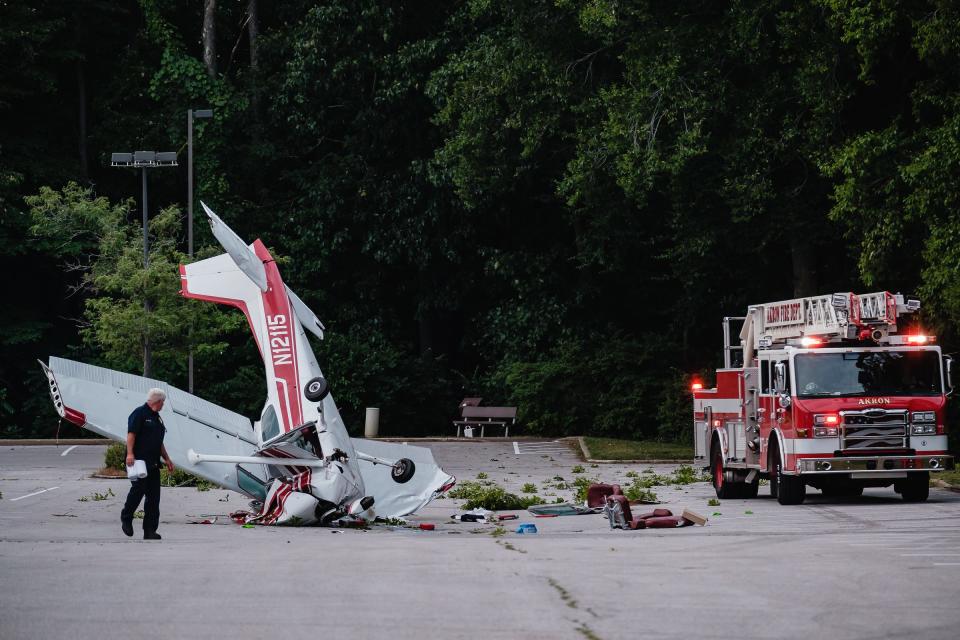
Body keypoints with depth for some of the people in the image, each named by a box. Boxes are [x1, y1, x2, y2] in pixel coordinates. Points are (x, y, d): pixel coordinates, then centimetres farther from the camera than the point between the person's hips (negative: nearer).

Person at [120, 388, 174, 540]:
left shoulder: (157, 417, 23)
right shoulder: (139, 413, -5)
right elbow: (131, 433, -14)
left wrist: (166, 459, 26)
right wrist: (130, 453, -25)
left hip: (153, 463, 9)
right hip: (139, 460, -9)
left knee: (154, 496, 3)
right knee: (138, 490, -11)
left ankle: (150, 531, 4)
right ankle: (126, 519, 11)